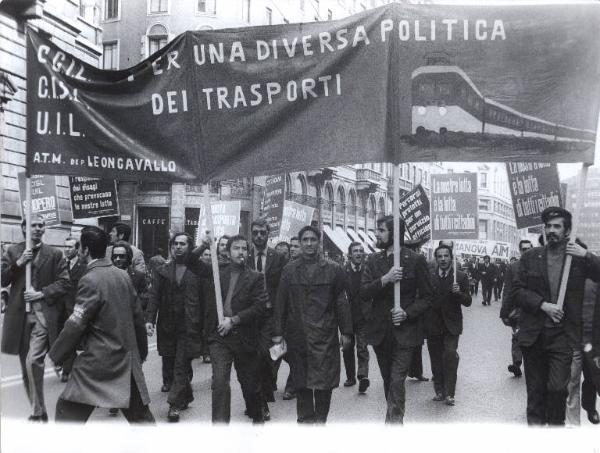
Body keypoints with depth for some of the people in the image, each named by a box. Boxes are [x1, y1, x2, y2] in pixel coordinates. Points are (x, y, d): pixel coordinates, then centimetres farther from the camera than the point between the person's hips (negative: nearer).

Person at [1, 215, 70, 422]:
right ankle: (38, 411, 25)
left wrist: (41, 293, -11)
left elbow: (64, 283, 0)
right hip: (19, 314, 4)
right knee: (26, 366, 11)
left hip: (43, 314, -3)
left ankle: (37, 412, -7)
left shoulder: (54, 254, 4)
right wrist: (19, 263, -9)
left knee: (33, 360, -19)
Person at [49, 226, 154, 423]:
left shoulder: (90, 280, -14)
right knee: (139, 413, 16)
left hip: (98, 362, -6)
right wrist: (141, 351, 22)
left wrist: (55, 354, -1)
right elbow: (137, 316, 11)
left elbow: (76, 324, -15)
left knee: (68, 410, 4)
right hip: (127, 359, 7)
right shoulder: (123, 276, 5)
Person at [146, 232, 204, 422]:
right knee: (169, 364, 10)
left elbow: (204, 299, -1)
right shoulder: (162, 271, 9)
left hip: (189, 326, -3)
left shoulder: (197, 271, 2)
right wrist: (150, 319, -10)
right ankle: (186, 397, 27)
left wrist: (203, 325, -8)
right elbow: (154, 296, 3)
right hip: (167, 326, 3)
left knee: (181, 366, -5)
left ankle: (175, 404, 2)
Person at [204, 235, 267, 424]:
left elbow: (260, 306, -10)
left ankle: (257, 418, 40)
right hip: (219, 336, 0)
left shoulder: (255, 278, 0)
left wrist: (234, 320, -15)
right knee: (220, 381, -14)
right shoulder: (216, 273, 6)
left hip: (244, 337, 0)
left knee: (250, 383, 15)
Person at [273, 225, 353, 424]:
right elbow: (281, 303, 6)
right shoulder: (289, 270, 6)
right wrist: (278, 332, 1)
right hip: (297, 336, 1)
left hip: (325, 335, -1)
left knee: (324, 382, -1)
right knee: (301, 384, 7)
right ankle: (305, 419, 20)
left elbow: (341, 302, 4)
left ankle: (320, 419, 14)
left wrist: (346, 332, 1)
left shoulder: (333, 270, 4)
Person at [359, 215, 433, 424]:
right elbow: (363, 292, -4)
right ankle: (396, 419, 33)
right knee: (388, 381, 16)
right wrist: (384, 279, -20)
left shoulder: (415, 260, -5)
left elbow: (426, 297, -2)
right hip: (380, 331, 4)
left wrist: (407, 312, -17)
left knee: (397, 381, -12)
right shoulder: (374, 260, 6)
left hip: (404, 331, -4)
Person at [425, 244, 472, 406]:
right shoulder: (429, 276, 2)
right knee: (436, 359, 8)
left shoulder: (460, 276, -1)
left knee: (450, 353, -16)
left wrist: (458, 292, -21)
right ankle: (439, 391, 22)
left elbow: (467, 302, -2)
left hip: (451, 325, -2)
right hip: (433, 324, 2)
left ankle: (449, 393, -7)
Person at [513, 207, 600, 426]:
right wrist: (543, 305, -11)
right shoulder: (530, 257, 5)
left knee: (557, 388, -10)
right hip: (533, 334, 2)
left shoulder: (579, 258, 2)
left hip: (562, 335, -2)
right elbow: (518, 289, 2)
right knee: (535, 390, 10)